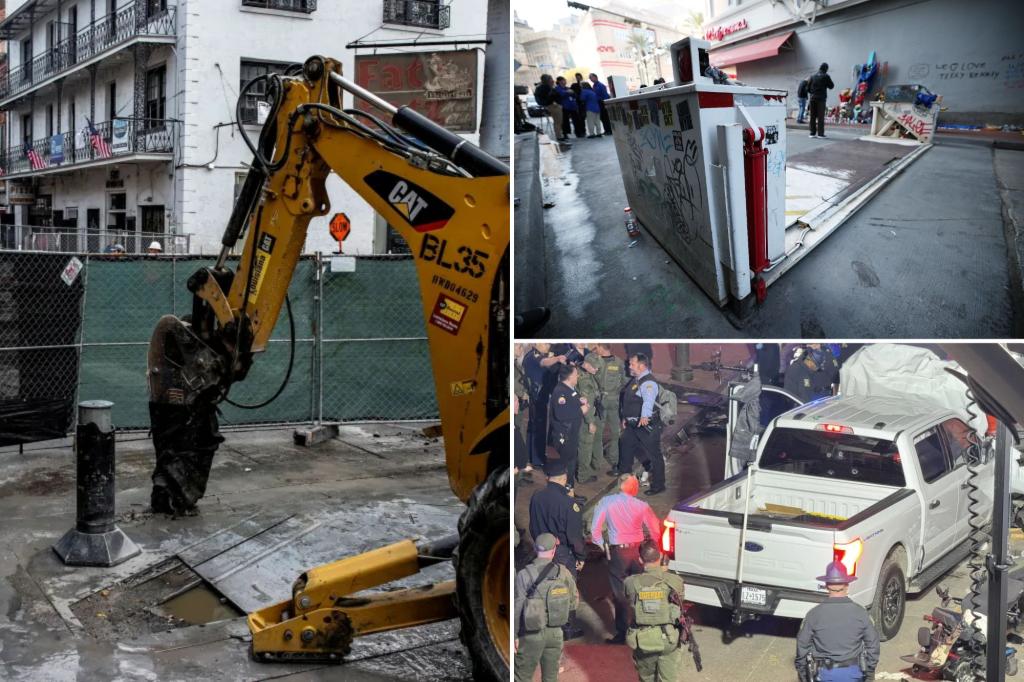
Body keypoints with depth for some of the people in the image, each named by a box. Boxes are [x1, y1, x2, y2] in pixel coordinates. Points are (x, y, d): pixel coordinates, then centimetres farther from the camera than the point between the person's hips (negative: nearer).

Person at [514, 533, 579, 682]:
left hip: (532, 635, -3)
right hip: (555, 633, 3)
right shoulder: (563, 573, -4)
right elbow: (574, 602, 5)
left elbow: (517, 608, -12)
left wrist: (514, 636, -4)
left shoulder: (524, 575, -14)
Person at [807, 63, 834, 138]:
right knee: (821, 116, -3)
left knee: (812, 116, 8)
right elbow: (831, 86, 1)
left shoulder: (813, 76, 8)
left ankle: (812, 133, 8)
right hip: (821, 98, -4)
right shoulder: (826, 76, -6)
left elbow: (808, 88, 10)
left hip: (813, 98, 4)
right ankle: (820, 133, -6)